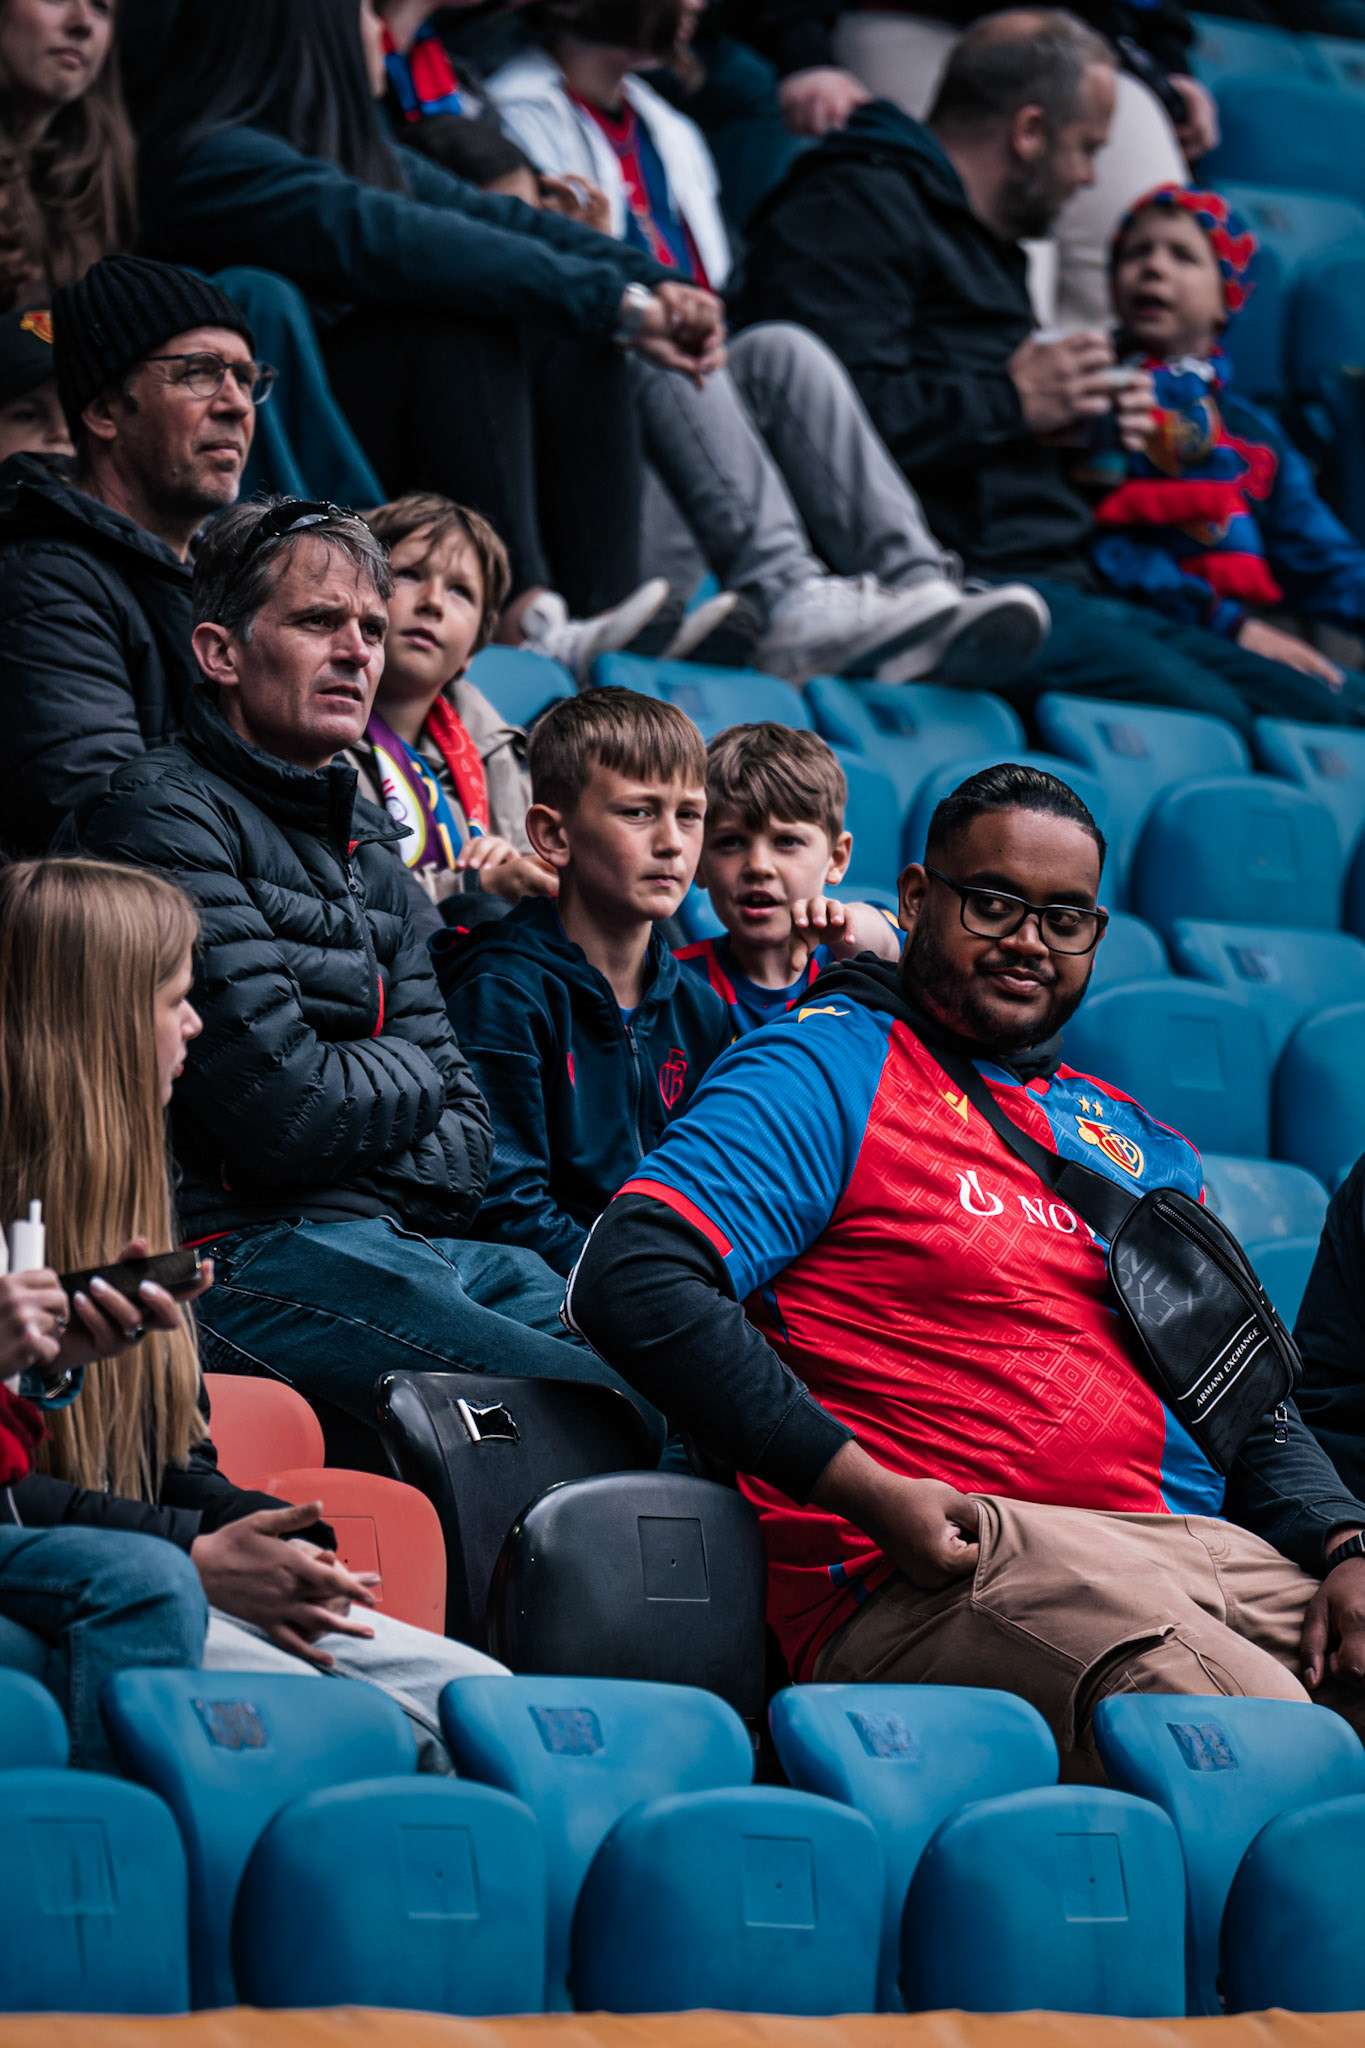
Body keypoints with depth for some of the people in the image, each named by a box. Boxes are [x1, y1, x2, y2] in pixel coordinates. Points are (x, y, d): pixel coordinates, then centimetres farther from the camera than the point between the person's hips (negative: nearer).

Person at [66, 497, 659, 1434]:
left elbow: (464, 1123, 21)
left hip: (408, 1241, 9)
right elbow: (279, 1113, -13)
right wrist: (410, 1075, 7)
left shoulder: (366, 838, 24)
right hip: (244, 1255, -9)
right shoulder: (164, 814, -5)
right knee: (609, 1415, -26)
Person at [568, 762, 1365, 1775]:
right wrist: (867, 1492, -17)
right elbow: (632, 1279, -10)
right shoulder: (826, 1072, 5)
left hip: (1197, 1545, 7)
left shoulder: (1139, 1145, 28)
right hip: (921, 1572, -7)